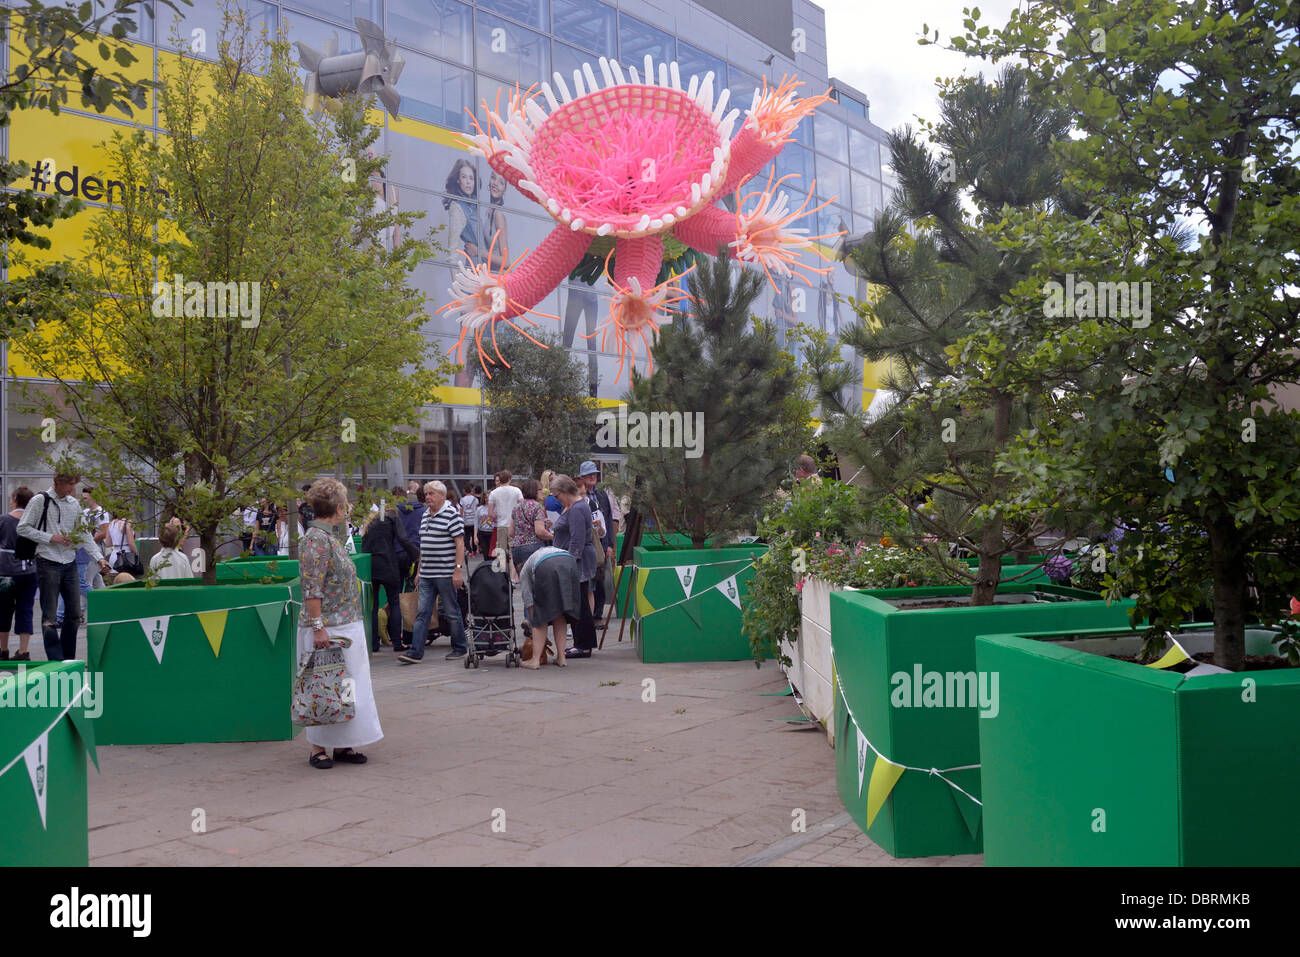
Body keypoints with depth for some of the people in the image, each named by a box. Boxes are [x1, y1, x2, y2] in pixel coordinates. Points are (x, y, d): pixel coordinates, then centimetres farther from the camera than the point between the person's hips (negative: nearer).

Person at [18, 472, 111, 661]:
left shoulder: (74, 504, 10)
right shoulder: (40, 501, -5)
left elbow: (84, 534, 12)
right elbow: (23, 528, -5)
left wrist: (99, 558, 2)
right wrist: (51, 538, -14)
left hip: (70, 563, 6)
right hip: (48, 562, -6)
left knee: (74, 611, 7)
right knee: (49, 615, -3)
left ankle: (69, 658, 18)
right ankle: (55, 660, -1)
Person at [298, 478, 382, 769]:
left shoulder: (329, 537, 13)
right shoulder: (315, 539, -15)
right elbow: (312, 589, -20)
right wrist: (317, 627, -23)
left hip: (347, 626, 9)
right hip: (327, 629, -9)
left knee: (347, 686, 11)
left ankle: (342, 745, 18)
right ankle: (318, 748, 8)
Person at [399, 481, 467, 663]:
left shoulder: (451, 515, -8)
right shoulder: (425, 515, 15)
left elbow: (460, 544, -12)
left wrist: (458, 569, -19)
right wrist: (420, 570, 19)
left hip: (446, 573, -7)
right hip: (426, 574, 7)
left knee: (451, 612, 3)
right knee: (422, 612, 2)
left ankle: (460, 648, 17)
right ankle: (415, 652, 1)